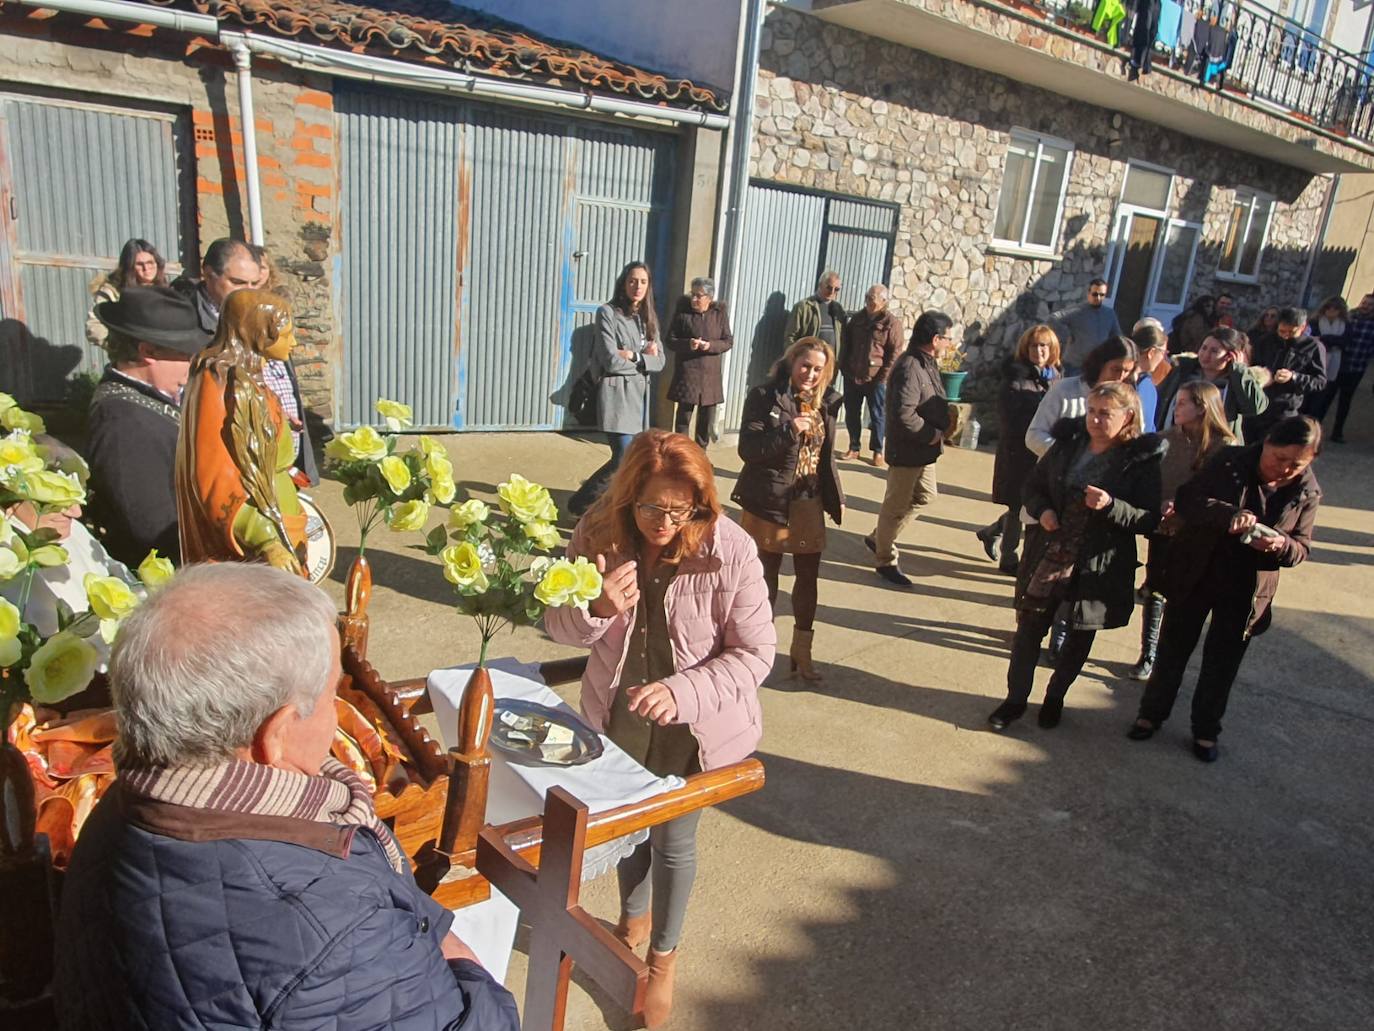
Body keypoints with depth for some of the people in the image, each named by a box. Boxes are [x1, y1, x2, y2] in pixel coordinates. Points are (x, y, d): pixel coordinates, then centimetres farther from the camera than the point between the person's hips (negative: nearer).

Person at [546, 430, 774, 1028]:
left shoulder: (730, 552, -26)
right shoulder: (597, 534, -17)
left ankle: (664, 954, 44)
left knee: (673, 841, 13)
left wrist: (681, 691, -33)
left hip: (690, 725, -3)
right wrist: (597, 609, -31)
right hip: (617, 713, 3)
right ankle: (634, 918, 56)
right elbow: (558, 625, -8)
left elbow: (755, 653, -19)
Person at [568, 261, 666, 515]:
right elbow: (611, 361, -14)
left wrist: (633, 356, -11)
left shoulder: (649, 318, 14)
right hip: (617, 394, -7)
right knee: (625, 458, -12)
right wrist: (645, 357, -3)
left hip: (641, 394, 7)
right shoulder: (608, 313, -6)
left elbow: (660, 361, 5)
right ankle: (580, 503, 6)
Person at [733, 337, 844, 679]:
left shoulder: (825, 402, 5)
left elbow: (827, 455, 13)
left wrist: (837, 497, 13)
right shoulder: (764, 397, -10)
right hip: (768, 501, -4)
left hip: (809, 503, 5)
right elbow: (748, 449, -16)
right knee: (765, 576, 8)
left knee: (808, 576, 8)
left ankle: (801, 649, 23)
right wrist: (789, 430, -25)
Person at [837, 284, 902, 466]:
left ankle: (878, 453, 11)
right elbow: (845, 343, 16)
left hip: (876, 379, -5)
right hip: (853, 376, 5)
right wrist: (844, 368, 6)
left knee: (877, 416, 2)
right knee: (851, 413, 10)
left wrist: (884, 376, -14)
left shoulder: (892, 322, -6)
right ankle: (853, 448, 24)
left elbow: (895, 352, -9)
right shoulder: (857, 318, 10)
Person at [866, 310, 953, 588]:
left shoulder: (927, 363, 8)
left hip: (924, 449, 10)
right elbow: (904, 416, -32)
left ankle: (878, 538, 35)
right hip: (907, 450, -10)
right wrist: (932, 435, -19)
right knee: (896, 506, 4)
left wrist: (942, 427, 2)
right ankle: (885, 561, 21)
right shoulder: (909, 368, -24)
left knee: (925, 496, 22)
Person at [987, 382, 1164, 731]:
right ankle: (1016, 698, 24)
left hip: (1096, 567, -2)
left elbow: (1149, 520, -11)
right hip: (1047, 555, 2)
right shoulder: (1068, 444, 1)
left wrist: (1110, 505, -27)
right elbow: (1033, 485, 11)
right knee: (1029, 627, 7)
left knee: (1079, 637, 14)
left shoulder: (1142, 460, -10)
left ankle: (1055, 698, 37)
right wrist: (1041, 510, -10)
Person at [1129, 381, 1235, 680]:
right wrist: (1158, 505, -13)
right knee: (1154, 591, 9)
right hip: (1163, 527, 3)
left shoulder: (1224, 447, -12)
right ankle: (1147, 655, 21)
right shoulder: (1168, 438, -2)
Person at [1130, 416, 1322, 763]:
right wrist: (1227, 515, -35)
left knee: (1222, 663, 12)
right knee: (1173, 649, 12)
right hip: (1194, 577, -1)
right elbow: (1186, 499, -17)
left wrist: (1281, 545, -27)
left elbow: (1300, 549, -2)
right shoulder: (1230, 463, -12)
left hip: (1244, 592, 1)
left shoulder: (1307, 493, -6)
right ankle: (1152, 713, 31)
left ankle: (1206, 731, 30)